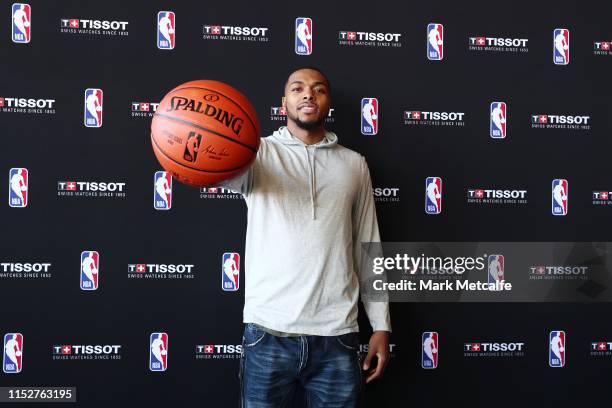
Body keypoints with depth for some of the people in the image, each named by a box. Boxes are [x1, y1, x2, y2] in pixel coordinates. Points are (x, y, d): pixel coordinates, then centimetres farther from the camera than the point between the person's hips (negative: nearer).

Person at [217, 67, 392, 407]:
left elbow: (368, 247, 12)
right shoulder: (260, 153, 4)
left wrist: (381, 326, 8)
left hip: (337, 337, 2)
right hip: (268, 333, -1)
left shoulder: (354, 164, 11)